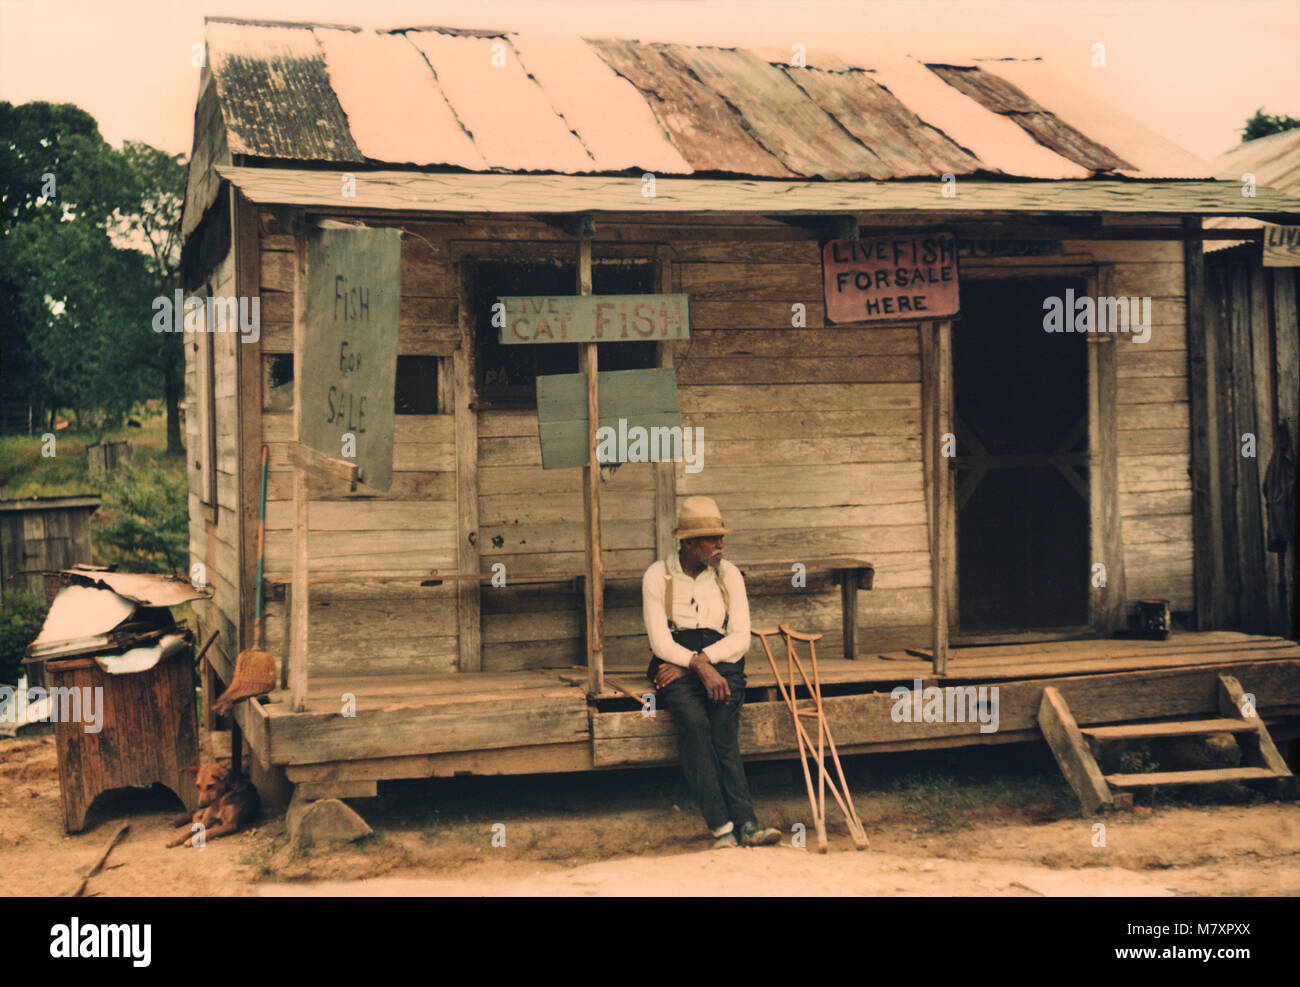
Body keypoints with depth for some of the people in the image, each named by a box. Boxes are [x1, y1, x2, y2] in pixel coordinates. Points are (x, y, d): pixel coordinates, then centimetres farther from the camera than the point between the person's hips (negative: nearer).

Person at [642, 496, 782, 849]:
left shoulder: (728, 574, 9)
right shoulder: (657, 576, 2)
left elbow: (740, 639, 1)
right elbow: (660, 643, -7)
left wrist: (699, 659, -13)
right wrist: (700, 667, -23)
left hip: (721, 663, 2)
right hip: (675, 662, -1)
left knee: (723, 725, -28)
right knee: (694, 722, -31)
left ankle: (742, 827, -38)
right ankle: (724, 828, -38)